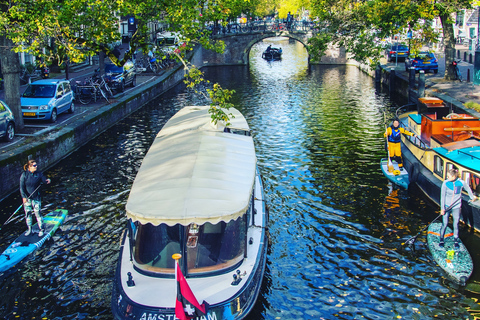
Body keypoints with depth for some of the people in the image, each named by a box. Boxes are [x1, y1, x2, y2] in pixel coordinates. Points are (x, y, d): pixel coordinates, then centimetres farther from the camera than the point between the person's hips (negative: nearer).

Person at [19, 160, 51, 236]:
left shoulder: (38, 173, -2)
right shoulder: (24, 175, -6)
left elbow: (44, 180, -5)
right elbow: (22, 187, -8)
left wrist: (47, 181, -30)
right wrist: (24, 197, -17)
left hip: (36, 197, 0)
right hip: (26, 197, 0)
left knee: (37, 213, -3)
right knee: (28, 213, 9)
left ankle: (41, 230, 7)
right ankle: (29, 230, 23)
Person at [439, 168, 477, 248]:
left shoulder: (461, 183, -12)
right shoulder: (445, 183, -14)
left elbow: (468, 189, 9)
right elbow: (442, 196, -8)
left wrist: (472, 197, 23)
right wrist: (442, 208, -10)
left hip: (456, 207, 1)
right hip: (447, 206, -1)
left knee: (456, 224, 5)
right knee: (445, 223, 0)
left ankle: (455, 241, 19)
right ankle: (441, 240, 15)